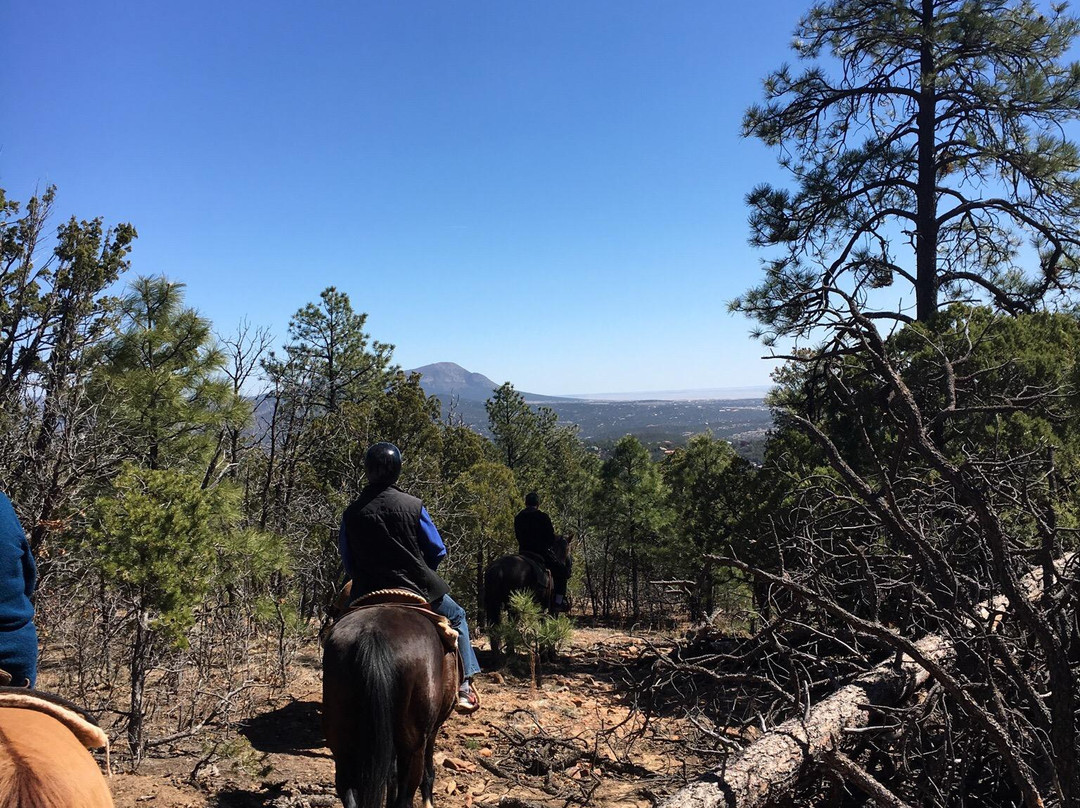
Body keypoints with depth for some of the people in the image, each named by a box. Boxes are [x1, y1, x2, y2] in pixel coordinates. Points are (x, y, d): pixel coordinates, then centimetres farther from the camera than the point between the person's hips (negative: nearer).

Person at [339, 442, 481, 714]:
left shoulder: (351, 514, -6)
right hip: (418, 589, -1)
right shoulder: (413, 506, -11)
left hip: (369, 595, 2)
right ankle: (464, 685, 16)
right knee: (457, 617, 22)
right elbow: (437, 551, -3)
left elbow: (347, 562, 2)